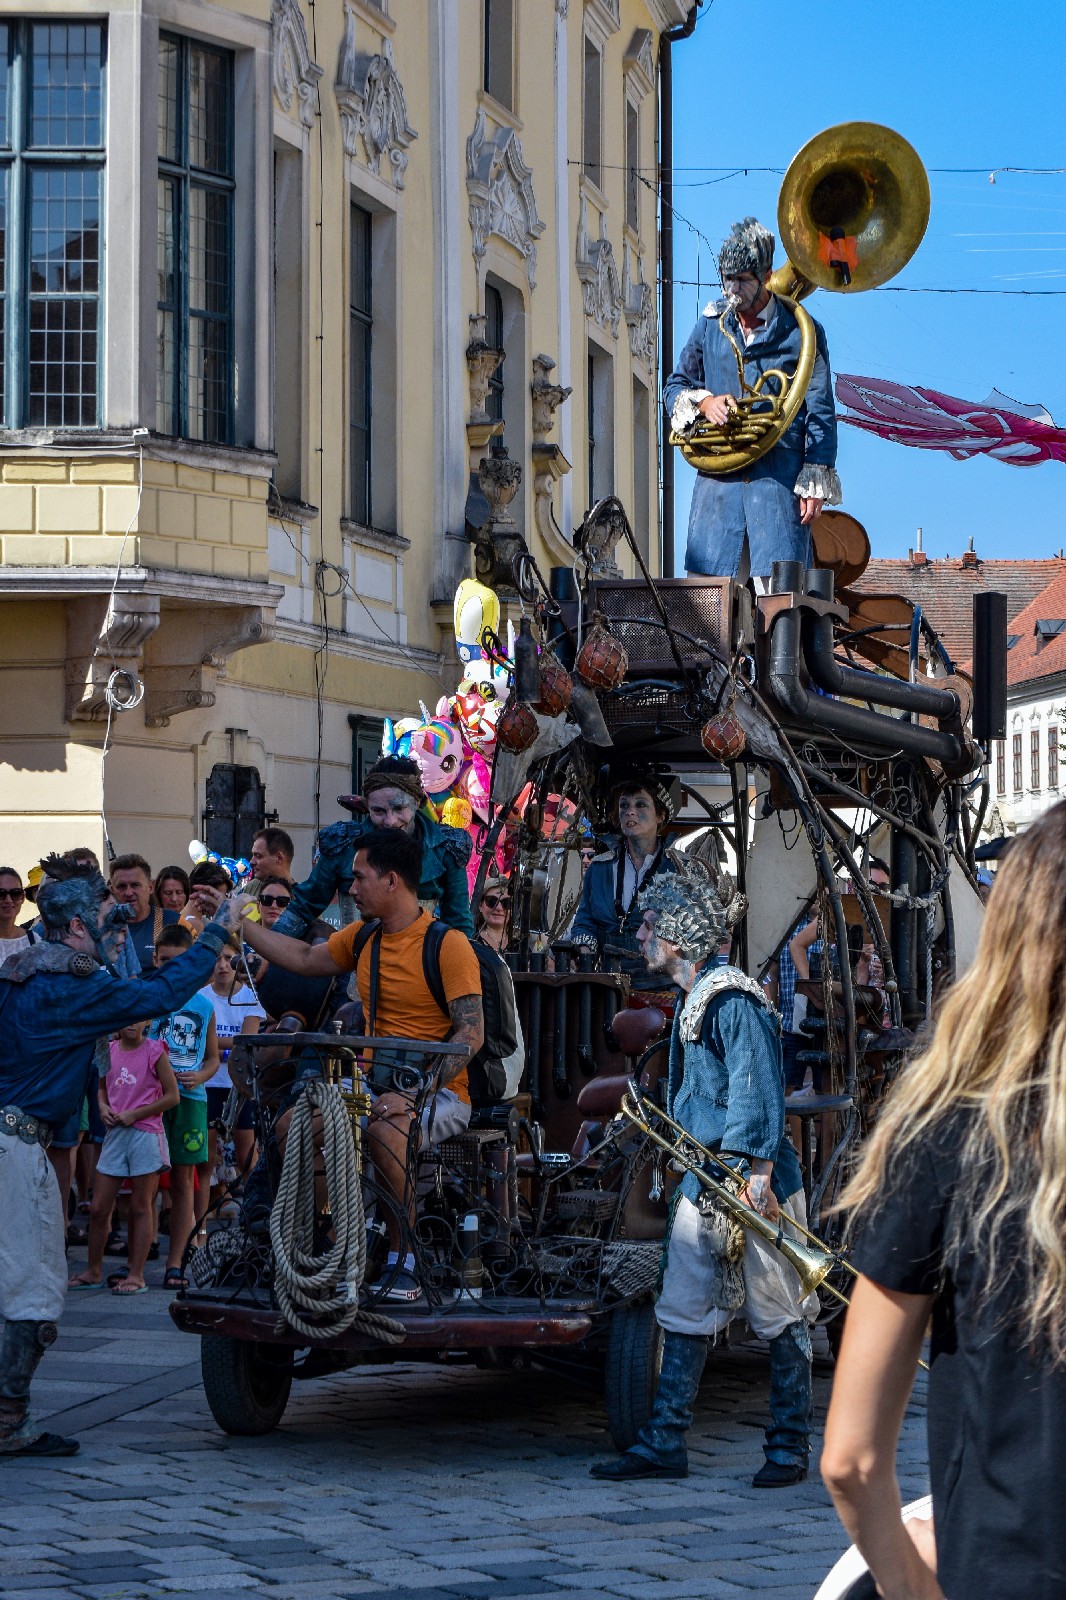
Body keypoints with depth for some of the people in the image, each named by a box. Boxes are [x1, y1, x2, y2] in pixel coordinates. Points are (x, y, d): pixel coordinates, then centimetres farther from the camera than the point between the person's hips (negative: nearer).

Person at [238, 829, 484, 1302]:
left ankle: (404, 1266, -23)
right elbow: (304, 959, 26)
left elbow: (472, 1033, -18)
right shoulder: (362, 937, 10)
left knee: (386, 1132, -36)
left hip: (442, 1091, -7)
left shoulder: (447, 944, -12)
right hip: (374, 1083, 7)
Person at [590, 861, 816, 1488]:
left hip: (752, 1184, -10)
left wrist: (758, 1177, -24)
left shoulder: (733, 999, -16)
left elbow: (761, 1093, -20)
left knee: (780, 1318, 1)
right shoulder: (692, 999, 14)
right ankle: (665, 1444, 11)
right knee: (683, 1313, 8)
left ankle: (790, 1448, 8)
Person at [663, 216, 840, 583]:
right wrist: (703, 402, -5)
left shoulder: (801, 331, 3)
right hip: (719, 475, 3)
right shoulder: (711, 324, 14)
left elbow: (820, 413, 2)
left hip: (779, 475, -3)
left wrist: (815, 483, -6)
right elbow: (674, 387, 19)